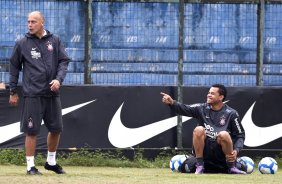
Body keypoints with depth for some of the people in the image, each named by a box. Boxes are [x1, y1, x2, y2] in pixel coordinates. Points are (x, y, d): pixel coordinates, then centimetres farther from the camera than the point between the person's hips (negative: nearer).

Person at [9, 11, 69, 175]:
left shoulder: (55, 41, 7)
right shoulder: (22, 44, 3)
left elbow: (64, 61, 5)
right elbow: (14, 67, 9)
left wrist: (59, 79, -13)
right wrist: (13, 92, 8)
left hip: (52, 93, 3)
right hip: (32, 94, -3)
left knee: (56, 129, 8)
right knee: (32, 131, -4)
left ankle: (51, 162, 25)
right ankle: (31, 166, 3)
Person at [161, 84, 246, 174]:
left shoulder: (231, 113, 2)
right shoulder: (202, 108, 7)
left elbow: (240, 135, 3)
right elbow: (185, 109, -8)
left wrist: (236, 150, -14)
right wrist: (172, 102, -27)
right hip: (204, 151, 2)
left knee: (224, 134, -31)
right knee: (199, 129, -24)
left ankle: (232, 167, -13)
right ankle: (199, 166, -16)